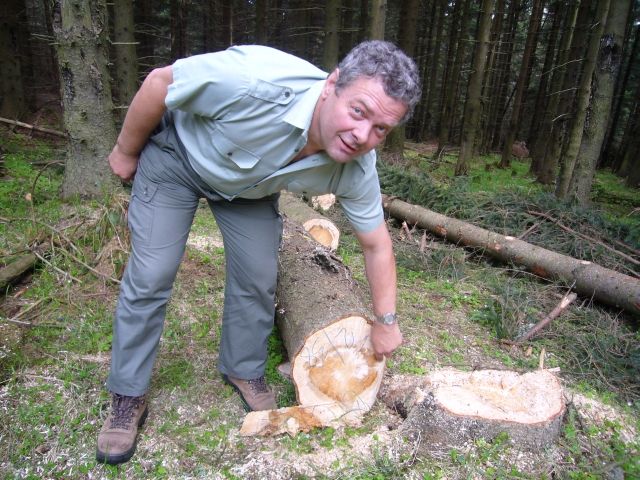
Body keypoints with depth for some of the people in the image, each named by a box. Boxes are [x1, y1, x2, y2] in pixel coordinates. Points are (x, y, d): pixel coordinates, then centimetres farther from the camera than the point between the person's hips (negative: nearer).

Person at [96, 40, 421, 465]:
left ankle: (244, 370, 27)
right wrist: (126, 151, -10)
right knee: (150, 277, -5)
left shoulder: (356, 168, -26)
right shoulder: (256, 82, -42)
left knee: (257, 278, -1)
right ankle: (128, 397, 15)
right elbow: (159, 84, -25)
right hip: (176, 155, -3)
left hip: (250, 188, 3)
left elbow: (376, 243, -10)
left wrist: (386, 322, -3)